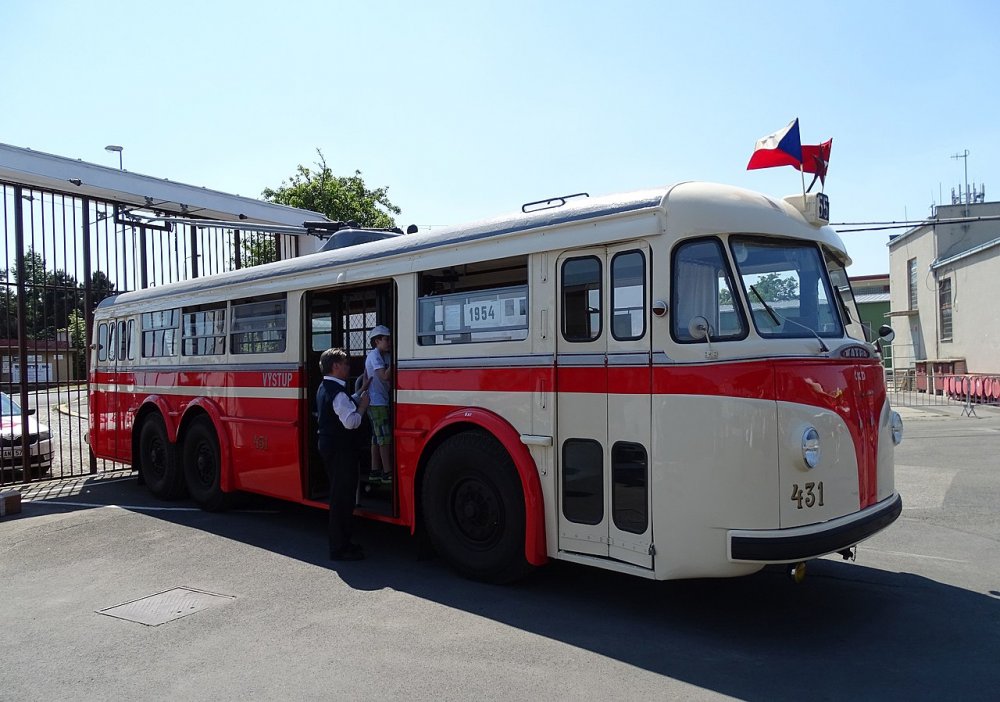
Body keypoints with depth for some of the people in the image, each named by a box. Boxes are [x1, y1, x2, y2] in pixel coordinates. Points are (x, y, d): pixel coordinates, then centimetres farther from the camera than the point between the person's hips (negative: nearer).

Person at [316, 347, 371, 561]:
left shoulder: (325, 388, 13)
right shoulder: (337, 392, -19)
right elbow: (350, 421, -27)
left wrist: (362, 391, 19)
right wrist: (363, 405, -13)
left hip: (329, 446, 11)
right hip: (341, 450, -11)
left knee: (340, 496, 18)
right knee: (342, 498, -5)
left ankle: (342, 542, 27)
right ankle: (339, 548, 2)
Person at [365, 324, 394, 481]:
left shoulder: (385, 356, 15)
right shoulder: (374, 355, -13)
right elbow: (384, 376, -23)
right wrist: (393, 364, -18)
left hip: (381, 402, 10)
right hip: (377, 402, -10)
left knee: (377, 437, 11)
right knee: (385, 437, -9)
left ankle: (375, 471, 17)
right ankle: (387, 472, -7)